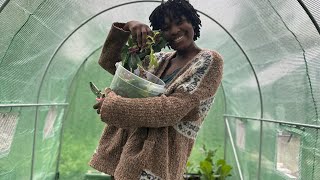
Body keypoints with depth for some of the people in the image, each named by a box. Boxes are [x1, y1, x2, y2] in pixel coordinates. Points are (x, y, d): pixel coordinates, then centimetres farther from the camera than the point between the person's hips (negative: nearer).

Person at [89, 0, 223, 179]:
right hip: (128, 147, 6)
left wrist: (111, 104, -14)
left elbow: (171, 111, -19)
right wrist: (127, 27, -4)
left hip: (158, 158, -5)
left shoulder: (210, 60, -8)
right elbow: (109, 61, 12)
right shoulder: (161, 60, 10)